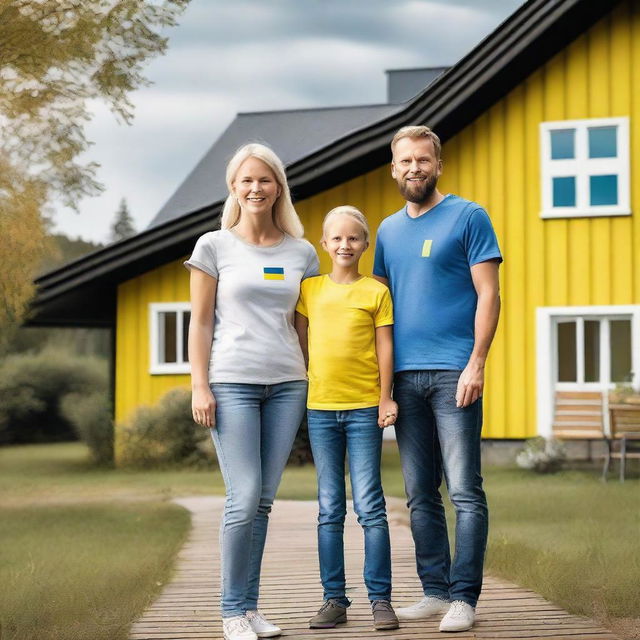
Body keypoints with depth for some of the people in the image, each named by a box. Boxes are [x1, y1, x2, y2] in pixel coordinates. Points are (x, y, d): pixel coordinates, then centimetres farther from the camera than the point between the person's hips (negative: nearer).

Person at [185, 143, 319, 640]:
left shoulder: (301, 253, 10)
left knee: (264, 501, 3)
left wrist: (315, 381, 9)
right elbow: (201, 323, 2)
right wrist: (200, 387, -5)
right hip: (232, 383, -3)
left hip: (287, 384, 3)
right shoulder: (214, 247, 3)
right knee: (245, 500, -11)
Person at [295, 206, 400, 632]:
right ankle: (334, 599, 10)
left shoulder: (376, 292, 2)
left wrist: (385, 398, -5)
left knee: (369, 505, -3)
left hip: (364, 409, -3)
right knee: (330, 509, 6)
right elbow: (301, 345, 11)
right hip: (320, 409, 3)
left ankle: (381, 598, 3)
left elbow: (385, 348, 1)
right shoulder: (309, 290, 9)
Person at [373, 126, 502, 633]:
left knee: (465, 491, -6)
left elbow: (488, 294, -5)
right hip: (404, 377, 6)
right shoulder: (389, 229, 17)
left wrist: (476, 363, -14)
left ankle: (464, 597, -3)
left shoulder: (468, 217, 0)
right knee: (420, 496, 8)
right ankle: (435, 591, 15)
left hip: (452, 374, -6)